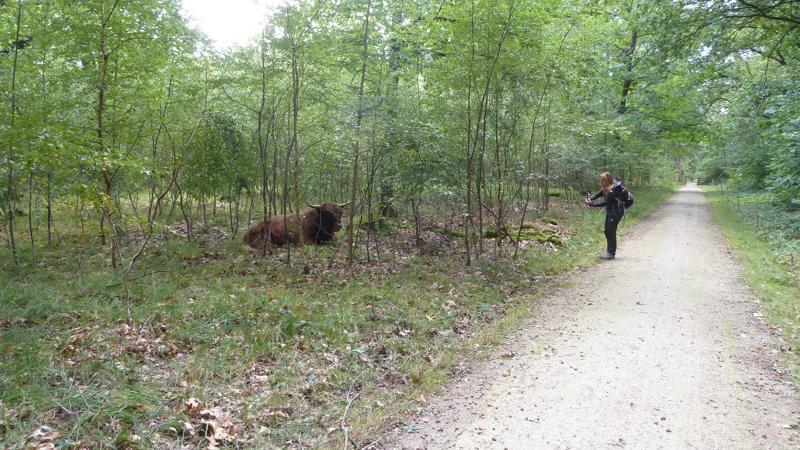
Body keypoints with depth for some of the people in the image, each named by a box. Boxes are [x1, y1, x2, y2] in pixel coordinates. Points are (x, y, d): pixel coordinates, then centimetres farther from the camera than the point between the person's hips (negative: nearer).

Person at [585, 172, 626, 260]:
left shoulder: (613, 190, -26)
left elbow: (605, 203, -26)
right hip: (610, 211, 9)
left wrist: (592, 204, -25)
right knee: (607, 232, 13)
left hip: (616, 212, -9)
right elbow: (599, 194, 4)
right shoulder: (606, 188, 1)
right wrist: (590, 198, -15)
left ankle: (611, 253, 2)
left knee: (611, 232, -6)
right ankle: (609, 251, 22)